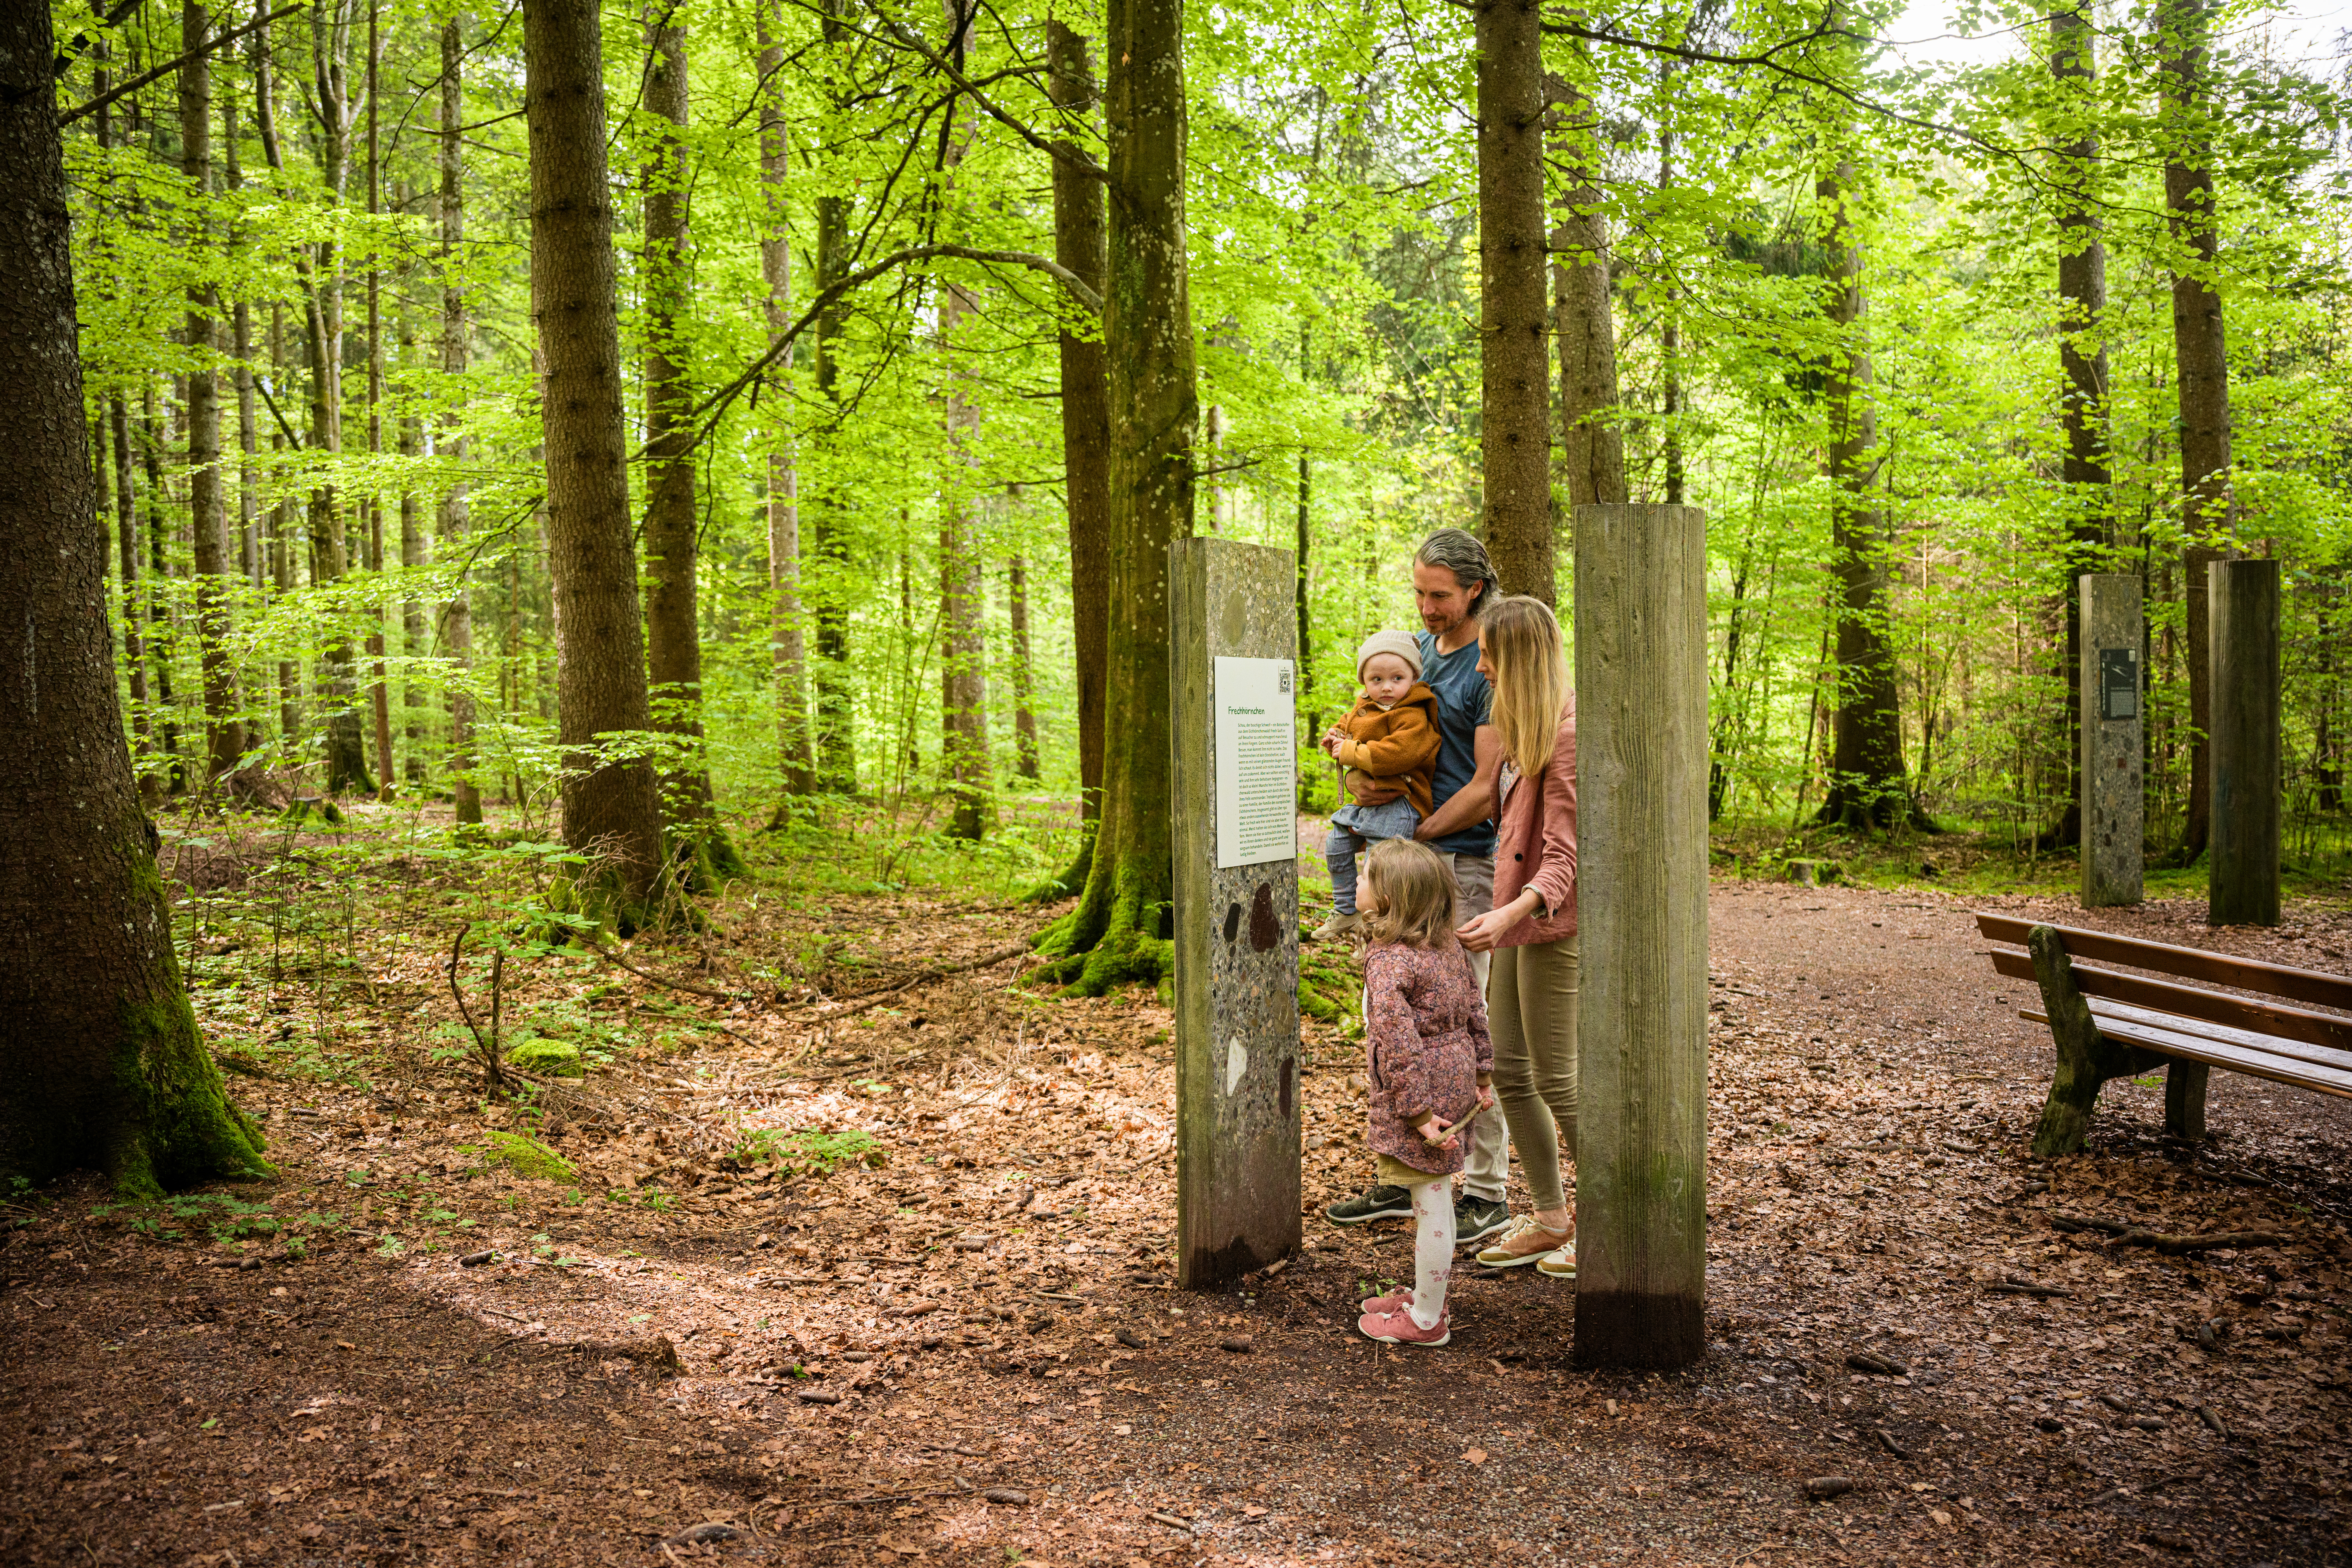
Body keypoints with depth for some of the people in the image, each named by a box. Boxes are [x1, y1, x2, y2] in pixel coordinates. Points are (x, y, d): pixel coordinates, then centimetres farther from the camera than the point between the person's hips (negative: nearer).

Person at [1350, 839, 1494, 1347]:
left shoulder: (1387, 963, -21)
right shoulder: (1450, 946, 5)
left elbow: (1400, 1045, -24)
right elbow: (1475, 1011, 11)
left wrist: (1419, 1113, -21)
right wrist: (1483, 1075, 18)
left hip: (1420, 1092, -9)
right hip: (1455, 1081, 9)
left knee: (1431, 1202, 1)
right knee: (1433, 1199, 20)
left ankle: (1427, 1319, 14)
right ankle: (1425, 1295, 35)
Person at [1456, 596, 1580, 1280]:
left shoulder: (1568, 732, -17)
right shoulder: (1524, 726, 12)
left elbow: (1564, 855, -22)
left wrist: (1512, 911, -37)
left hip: (1553, 923, -9)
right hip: (1515, 920, 9)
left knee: (1556, 1080, -2)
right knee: (1509, 1071, 10)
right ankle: (1551, 1218, 21)